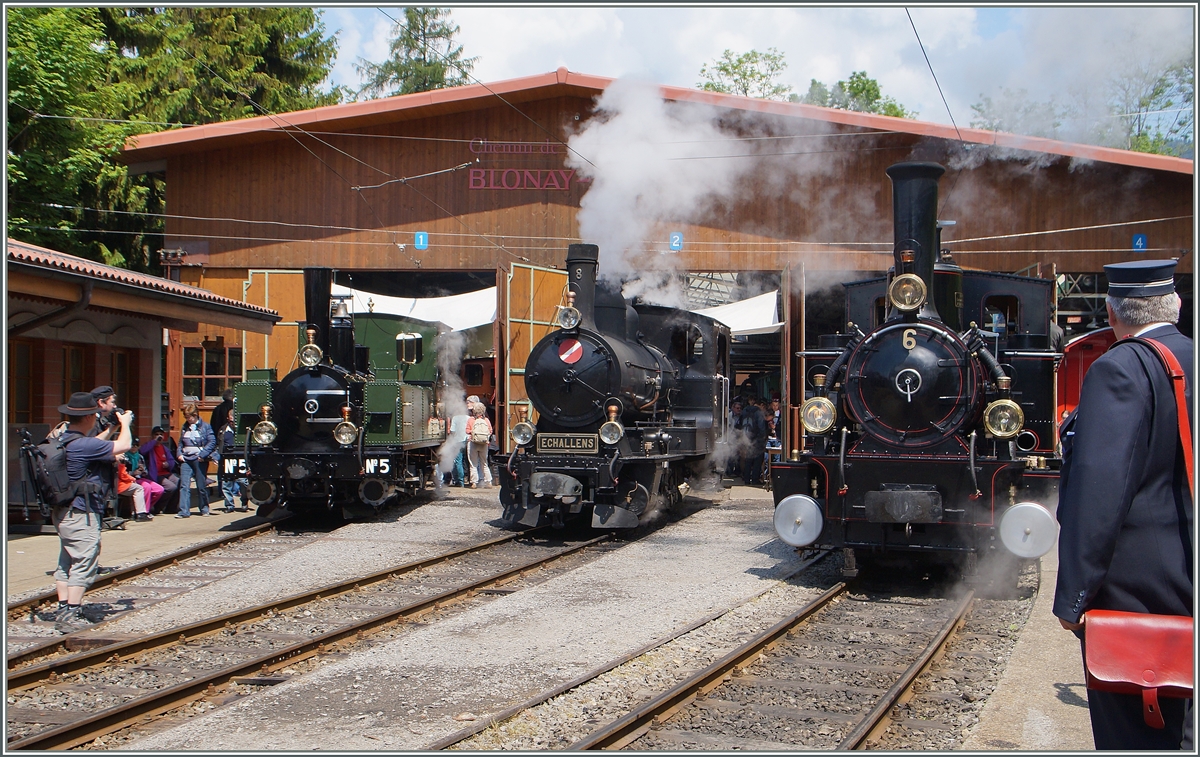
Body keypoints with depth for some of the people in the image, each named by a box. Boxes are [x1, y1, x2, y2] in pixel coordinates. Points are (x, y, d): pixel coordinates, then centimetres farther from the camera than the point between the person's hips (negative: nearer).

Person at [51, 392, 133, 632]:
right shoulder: (83, 444, -23)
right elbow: (123, 445, -19)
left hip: (64, 511, 11)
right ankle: (71, 616, -6)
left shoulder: (66, 439, 8)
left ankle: (63, 610, 20)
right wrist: (125, 424, -1)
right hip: (81, 515, -11)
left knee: (66, 562, 15)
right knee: (84, 563, -6)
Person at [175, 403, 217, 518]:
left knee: (201, 486, 6)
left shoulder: (205, 426, -2)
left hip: (199, 460, -4)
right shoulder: (185, 427, 13)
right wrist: (179, 454, 2)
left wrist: (203, 454, -17)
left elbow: (212, 442, -9)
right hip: (186, 459, 4)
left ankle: (204, 509, 21)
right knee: (184, 485, -7)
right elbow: (181, 442, 19)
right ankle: (184, 511, -9)